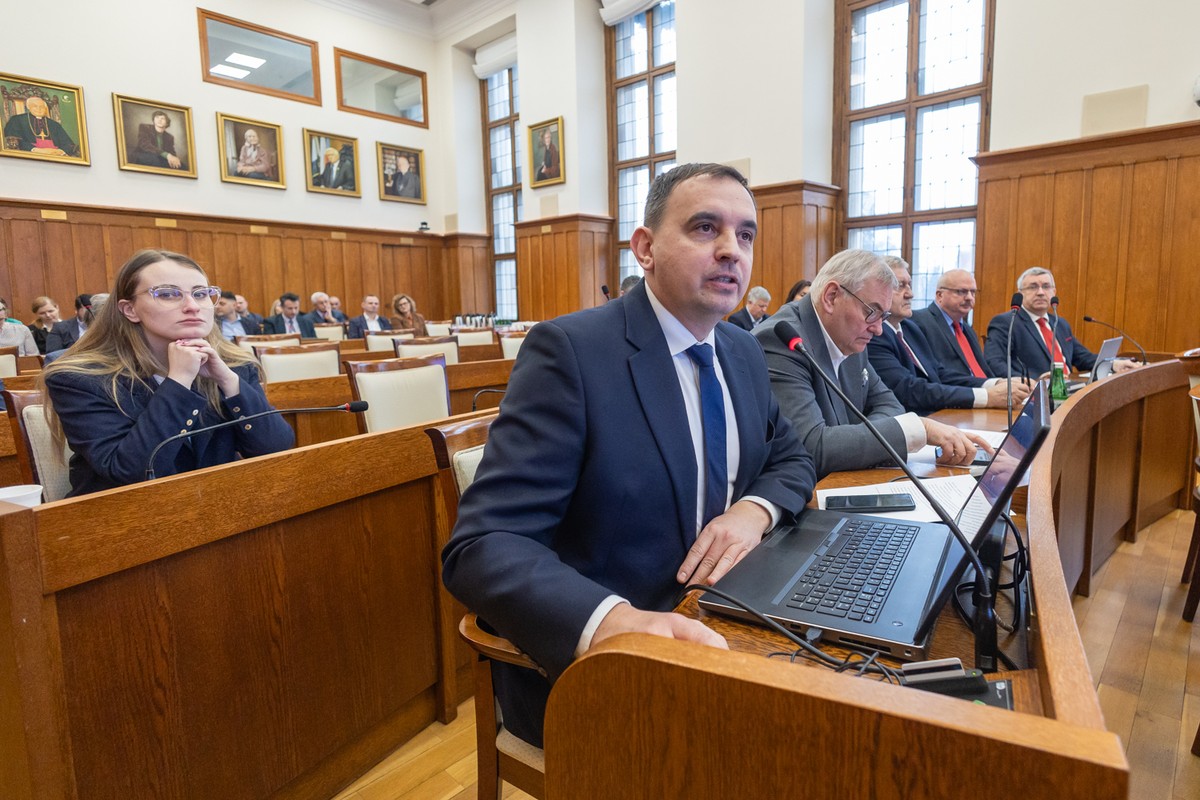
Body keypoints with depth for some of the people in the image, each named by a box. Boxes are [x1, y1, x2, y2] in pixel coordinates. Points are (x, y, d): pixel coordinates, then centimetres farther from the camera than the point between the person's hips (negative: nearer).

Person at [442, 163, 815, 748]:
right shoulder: (570, 349, -17)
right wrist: (611, 621, -39)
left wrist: (755, 509, -7)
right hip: (583, 662, -6)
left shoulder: (743, 353, 5)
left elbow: (790, 457, 17)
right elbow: (483, 545, -21)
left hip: (711, 628, 7)